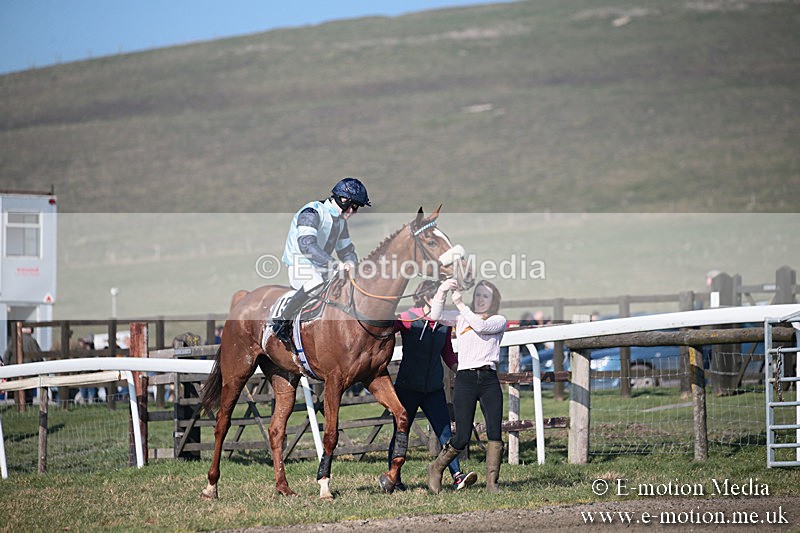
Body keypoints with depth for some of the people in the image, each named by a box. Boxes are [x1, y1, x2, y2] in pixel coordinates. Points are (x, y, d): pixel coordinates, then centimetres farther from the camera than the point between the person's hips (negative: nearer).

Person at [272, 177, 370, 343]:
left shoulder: (340, 220, 13)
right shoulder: (311, 213, -17)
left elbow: (347, 250, 21)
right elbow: (306, 244, -33)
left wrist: (350, 263, -6)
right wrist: (334, 264, -40)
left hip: (321, 268, 9)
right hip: (299, 266, -9)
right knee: (314, 285, -38)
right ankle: (283, 320, -24)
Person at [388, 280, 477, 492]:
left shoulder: (445, 323, 6)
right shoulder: (408, 319, -9)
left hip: (434, 389, 4)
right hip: (407, 387, -4)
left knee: (445, 433, -6)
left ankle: (457, 476, -11)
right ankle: (393, 479, 16)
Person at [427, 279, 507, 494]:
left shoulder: (499, 321, 11)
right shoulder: (461, 318, 16)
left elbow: (480, 325, -8)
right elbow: (436, 315, 1)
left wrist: (460, 304, -8)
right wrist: (442, 291, -11)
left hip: (489, 380, 1)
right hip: (465, 379, -1)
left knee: (495, 432, -11)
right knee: (462, 438, -5)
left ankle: (492, 482, -7)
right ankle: (436, 469, 18)